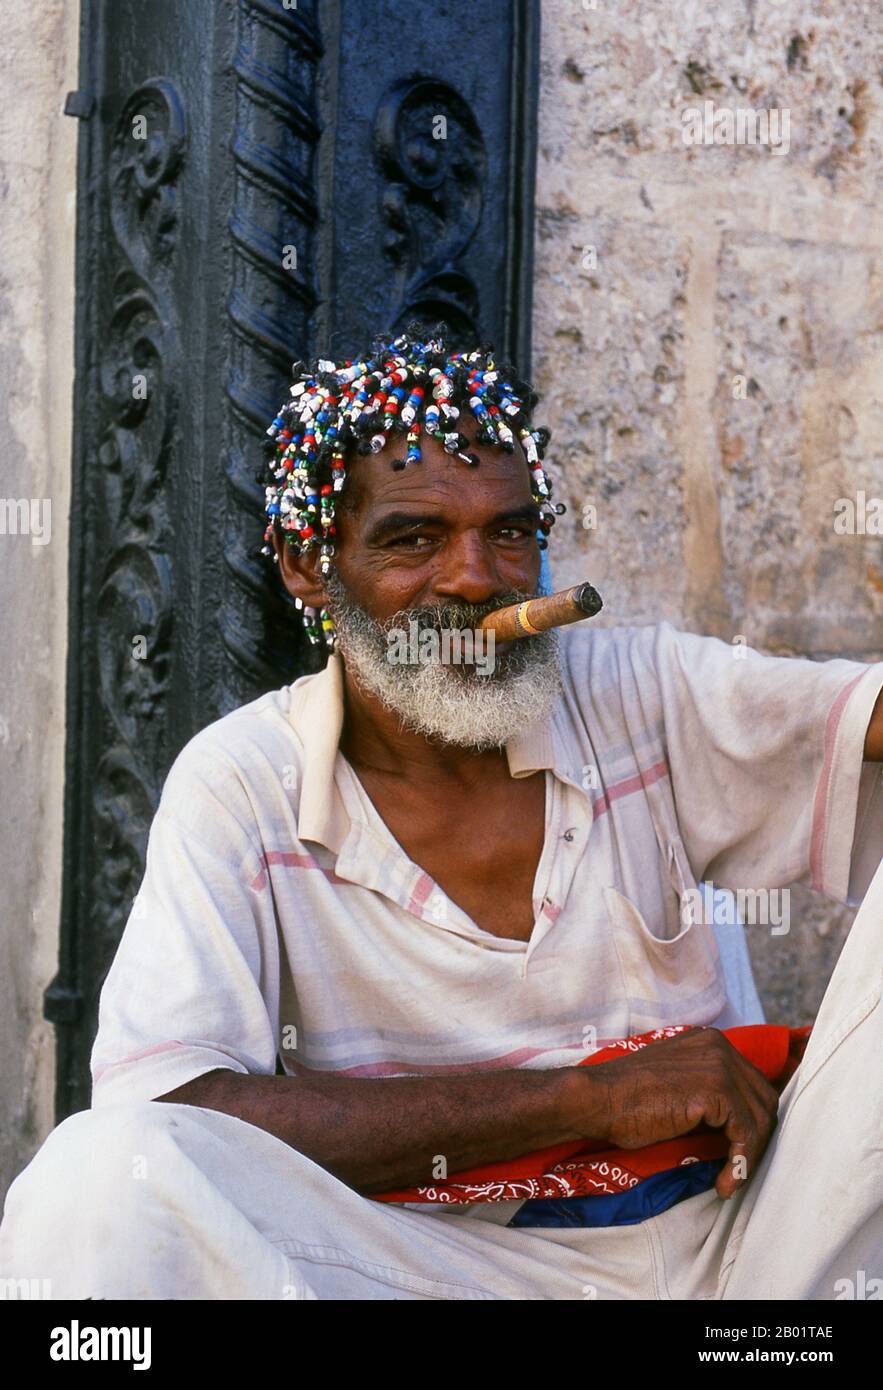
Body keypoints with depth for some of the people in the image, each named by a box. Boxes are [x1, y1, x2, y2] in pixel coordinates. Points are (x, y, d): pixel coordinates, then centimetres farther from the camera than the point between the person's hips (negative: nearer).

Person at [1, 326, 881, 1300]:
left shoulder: (645, 692, 5)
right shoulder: (240, 786, -3)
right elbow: (163, 1109, -17)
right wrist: (584, 1097, -16)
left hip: (736, 1246, 4)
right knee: (98, 1175, -29)